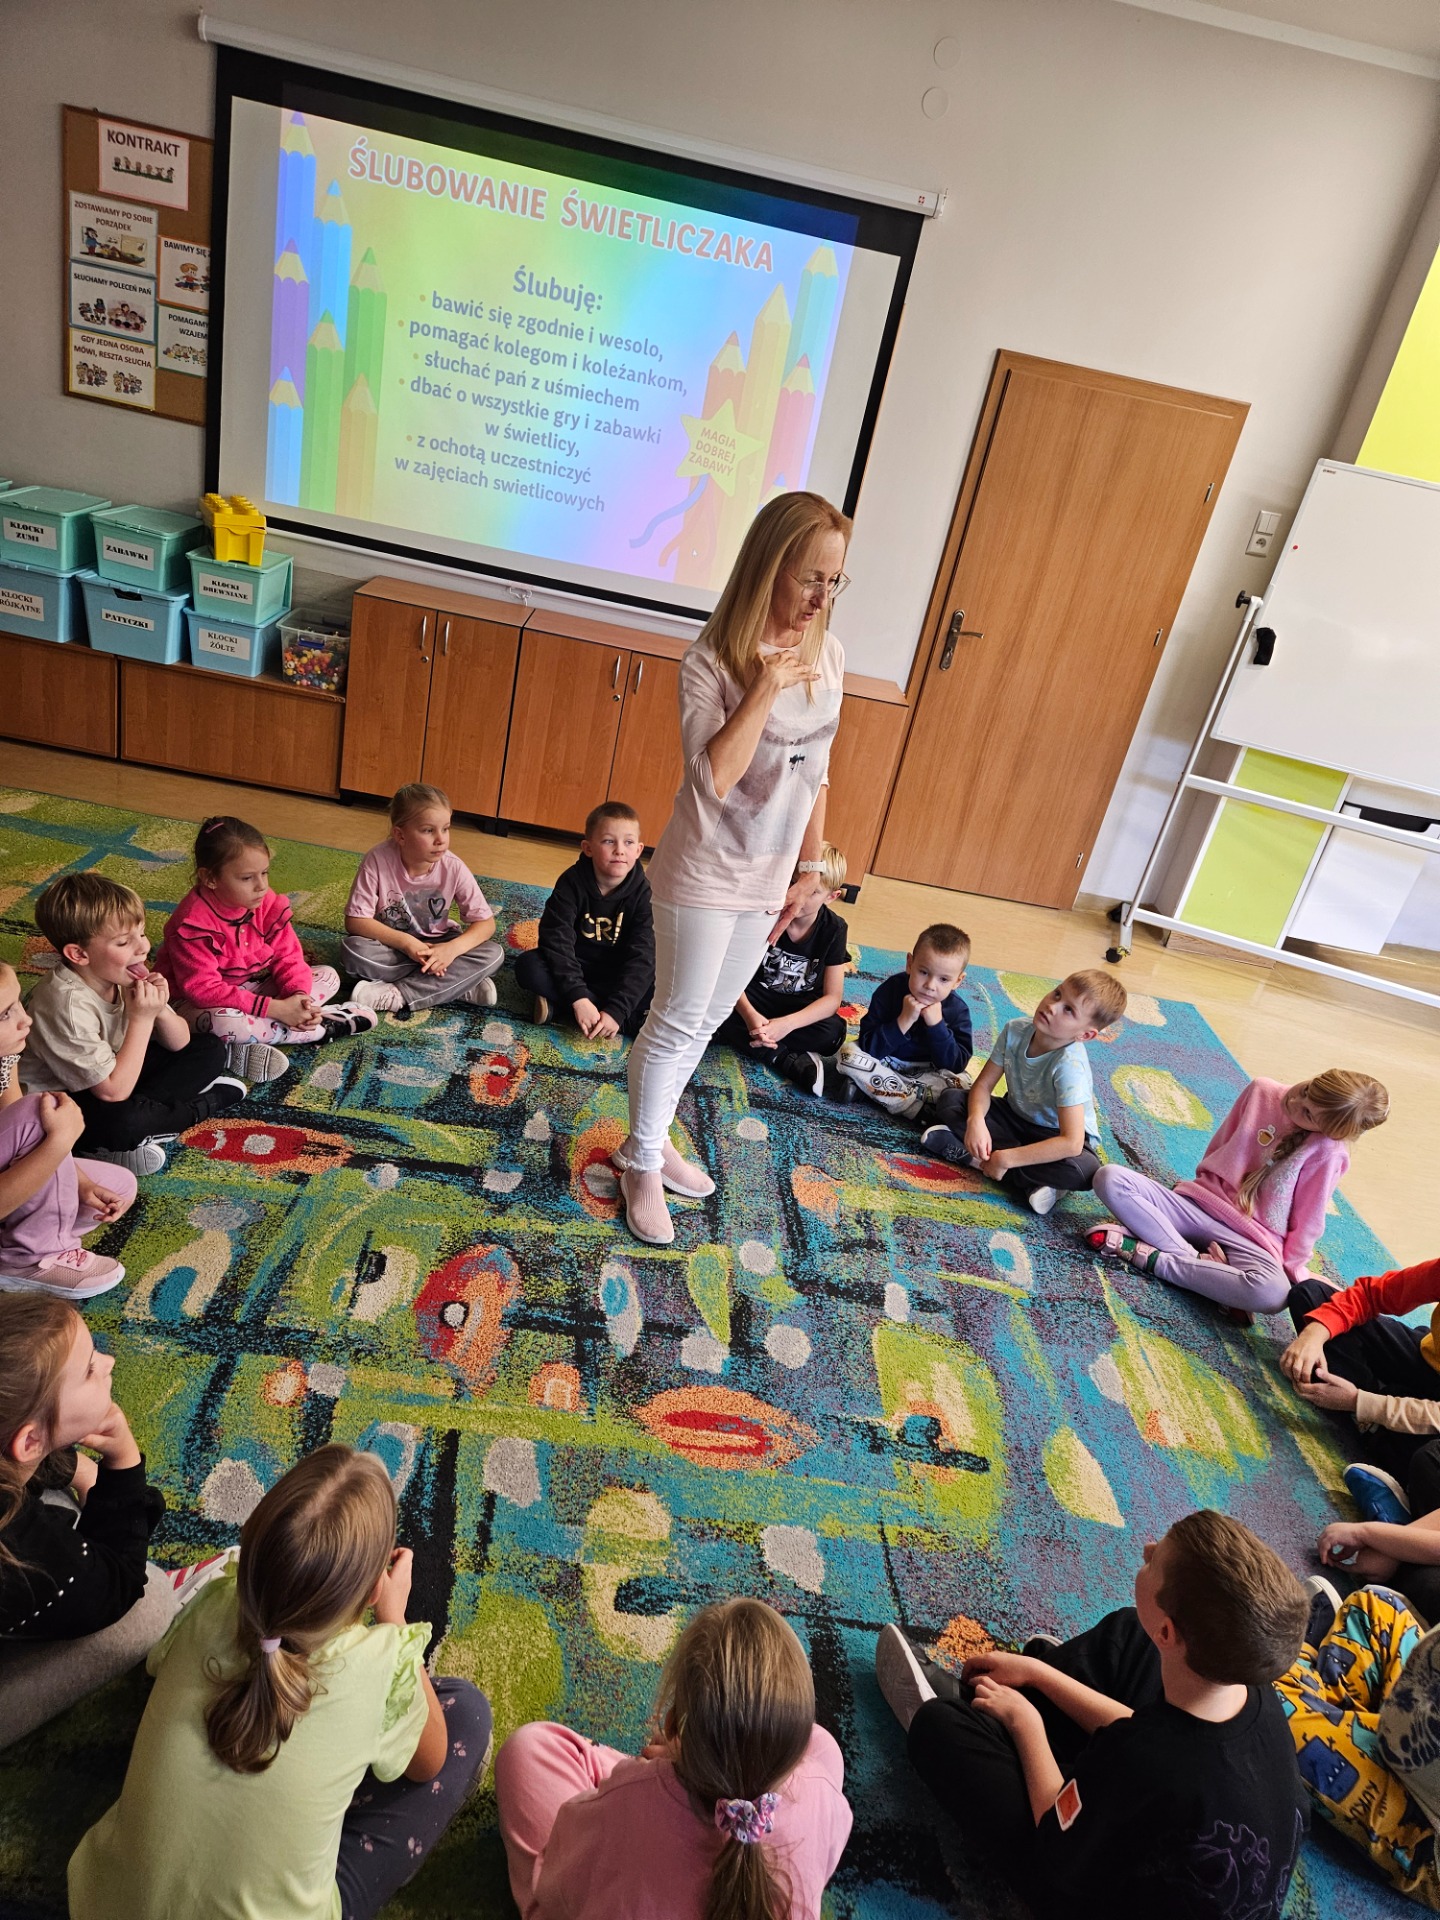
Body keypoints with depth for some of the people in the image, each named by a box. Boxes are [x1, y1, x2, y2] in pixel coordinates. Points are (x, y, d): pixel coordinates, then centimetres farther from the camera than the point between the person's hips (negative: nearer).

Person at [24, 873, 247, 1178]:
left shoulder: (124, 976, -10)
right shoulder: (67, 1004, -31)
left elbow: (179, 1044, 0)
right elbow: (113, 1092, -31)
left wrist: (160, 1010, -22)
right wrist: (141, 1020, -28)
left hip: (118, 1074, 8)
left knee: (210, 1048, 3)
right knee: (119, 1120, -38)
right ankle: (214, 1098, -11)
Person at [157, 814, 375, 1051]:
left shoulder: (269, 905, -9)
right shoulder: (193, 925, -28)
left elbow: (288, 957, -5)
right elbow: (204, 990, -32)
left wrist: (298, 996, -28)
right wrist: (273, 1008, -38)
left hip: (256, 988, 7)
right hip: (203, 1003, -7)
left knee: (328, 976, 0)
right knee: (223, 1023, -42)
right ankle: (325, 1026, -25)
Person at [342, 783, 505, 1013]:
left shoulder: (453, 868, -18)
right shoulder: (378, 860, -22)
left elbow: (486, 922, -13)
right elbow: (355, 920, -19)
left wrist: (453, 948, -32)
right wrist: (406, 942, -30)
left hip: (437, 946, 1)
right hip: (392, 946, -1)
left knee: (494, 953, -22)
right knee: (353, 948, -32)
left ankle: (396, 994, -25)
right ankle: (461, 985, -24)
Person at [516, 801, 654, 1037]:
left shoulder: (643, 892, -18)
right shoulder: (573, 882, -18)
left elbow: (641, 956, -23)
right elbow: (557, 939, -25)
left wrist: (616, 1010, -34)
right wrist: (578, 997, -37)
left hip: (618, 974, 0)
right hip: (574, 966, 0)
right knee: (528, 966, -29)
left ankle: (558, 1003, -22)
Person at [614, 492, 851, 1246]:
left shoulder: (827, 655, 1)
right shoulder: (714, 659, -17)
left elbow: (816, 773, 9)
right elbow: (713, 777, -28)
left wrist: (808, 868, 12)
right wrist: (767, 685, -28)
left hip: (768, 879, 6)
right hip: (705, 876, -6)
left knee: (707, 1020, 18)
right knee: (678, 1021, 7)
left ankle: (651, 1140, 37)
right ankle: (642, 1163, 27)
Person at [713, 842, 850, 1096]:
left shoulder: (834, 929, -13)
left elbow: (832, 998, -16)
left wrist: (787, 1024, -34)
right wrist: (749, 1014, -39)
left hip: (801, 1007, 0)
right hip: (759, 996, 0)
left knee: (833, 1032, -31)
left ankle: (738, 1037, -24)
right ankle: (794, 1062, -31)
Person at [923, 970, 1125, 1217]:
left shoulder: (1069, 1065, -32)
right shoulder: (1015, 1030, -17)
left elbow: (1072, 1143, -38)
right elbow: (983, 1086, -10)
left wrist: (1005, 1159, -36)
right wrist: (976, 1120, -33)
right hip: (1015, 1116, 6)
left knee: (1083, 1169, -37)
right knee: (949, 1101, -15)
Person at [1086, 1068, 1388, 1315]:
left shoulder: (1328, 1153, -11)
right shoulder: (1262, 1091, -1)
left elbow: (1308, 1221, -4)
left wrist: (1292, 1269, -3)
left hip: (1250, 1239, -3)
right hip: (1198, 1204, 3)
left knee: (1274, 1294, -40)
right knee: (1110, 1178, -22)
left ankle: (1152, 1257, -24)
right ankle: (1197, 1260, -23)